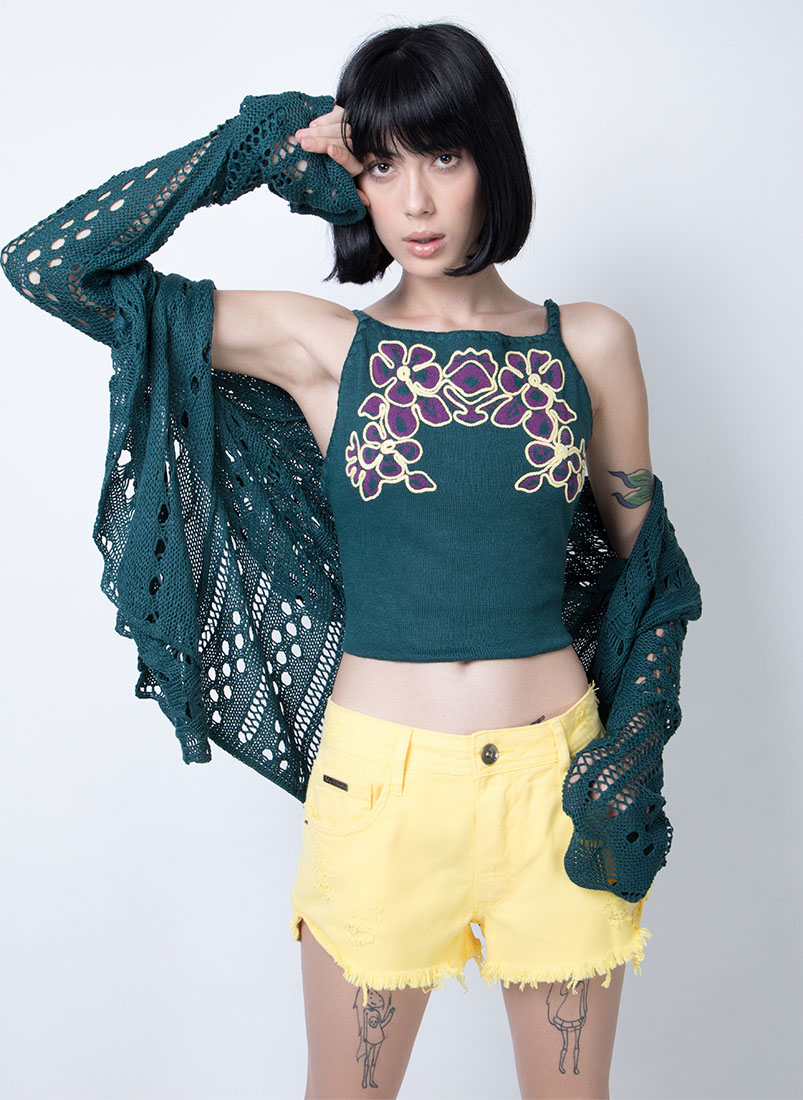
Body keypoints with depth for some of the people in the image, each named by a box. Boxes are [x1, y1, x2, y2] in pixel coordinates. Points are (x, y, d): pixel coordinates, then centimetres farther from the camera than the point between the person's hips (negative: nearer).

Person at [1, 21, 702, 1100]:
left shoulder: (590, 343, 1)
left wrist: (635, 747, 0)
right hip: (381, 779, -1)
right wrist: (253, 150, -6)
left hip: (555, 775, 2)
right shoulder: (320, 346, -4)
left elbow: (642, 557, 9)